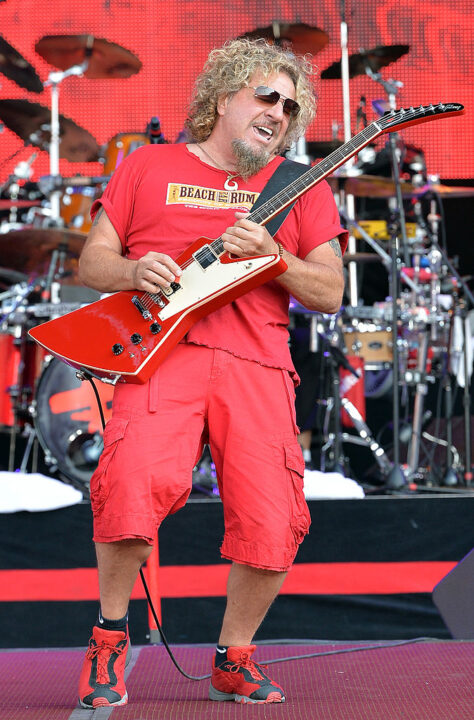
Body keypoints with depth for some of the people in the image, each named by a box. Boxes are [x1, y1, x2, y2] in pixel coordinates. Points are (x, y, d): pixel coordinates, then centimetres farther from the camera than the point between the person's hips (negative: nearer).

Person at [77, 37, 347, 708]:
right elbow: (92, 261, 16)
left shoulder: (300, 188, 20)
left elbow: (331, 293, 11)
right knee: (138, 482, -28)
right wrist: (133, 270, -7)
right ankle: (111, 633, -1)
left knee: (272, 527, -12)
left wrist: (271, 254, -7)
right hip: (160, 350, -1)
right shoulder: (147, 166, 19)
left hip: (257, 360, 2)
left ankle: (234, 658, 17)